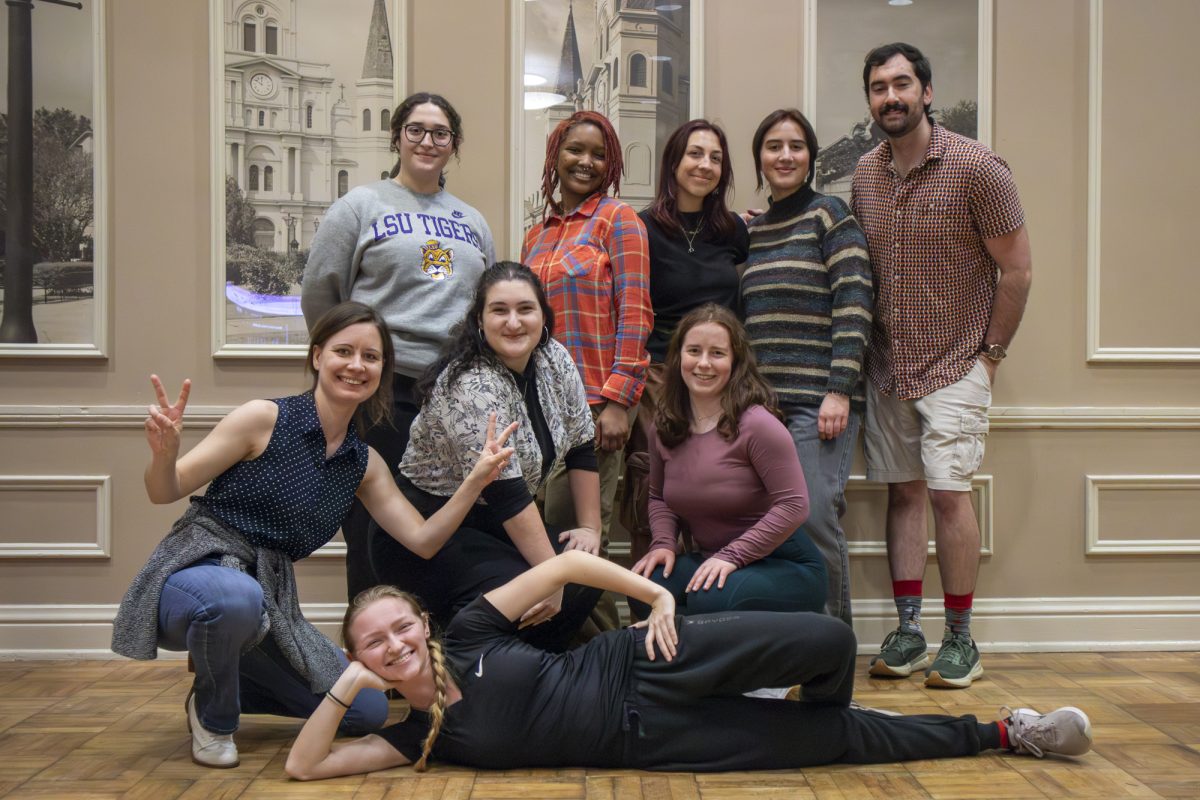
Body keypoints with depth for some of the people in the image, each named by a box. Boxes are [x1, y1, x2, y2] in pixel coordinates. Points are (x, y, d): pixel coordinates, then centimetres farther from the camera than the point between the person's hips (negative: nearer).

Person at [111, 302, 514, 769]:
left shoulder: (365, 464, 6)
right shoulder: (263, 419, -12)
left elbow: (423, 540, 3)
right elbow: (166, 491, -10)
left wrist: (477, 480, -9)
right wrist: (163, 453, -33)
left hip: (270, 600, 6)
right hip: (195, 574, -5)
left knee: (369, 711, 1)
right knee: (236, 596, -43)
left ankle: (227, 684, 19)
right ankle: (212, 713, -8)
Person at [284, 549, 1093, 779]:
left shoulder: (469, 634, -3)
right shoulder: (421, 735, 1)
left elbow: (563, 562, -2)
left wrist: (656, 594, -10)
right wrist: (344, 689, -16)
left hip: (641, 665, -1)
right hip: (645, 738, 1)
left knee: (832, 640, -19)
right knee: (848, 741, -2)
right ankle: (1001, 731, 21)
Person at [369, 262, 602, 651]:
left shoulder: (554, 360, -2)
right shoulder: (470, 386, -26)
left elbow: (581, 447, 6)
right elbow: (505, 492, -29)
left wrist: (590, 527, 1)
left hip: (495, 524, 8)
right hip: (430, 530, -8)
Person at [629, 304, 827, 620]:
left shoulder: (757, 424, -18)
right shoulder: (666, 425, 2)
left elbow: (793, 505, -20)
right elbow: (659, 497, 15)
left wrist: (731, 555, -21)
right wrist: (663, 543, -4)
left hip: (785, 567, -5)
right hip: (710, 561, 5)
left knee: (711, 598, -33)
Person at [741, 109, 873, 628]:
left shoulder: (829, 215, 1)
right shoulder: (751, 229, 18)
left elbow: (854, 304, -8)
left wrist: (839, 390, -15)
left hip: (818, 398, -6)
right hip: (761, 398, 6)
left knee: (815, 518, -11)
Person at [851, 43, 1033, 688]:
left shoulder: (976, 167, -10)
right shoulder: (865, 174, 6)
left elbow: (1017, 268, -6)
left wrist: (990, 353, -4)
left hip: (955, 363, -4)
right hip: (887, 363, 5)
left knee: (947, 491, -8)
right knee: (903, 490, 6)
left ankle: (960, 639, 5)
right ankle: (908, 629, 14)